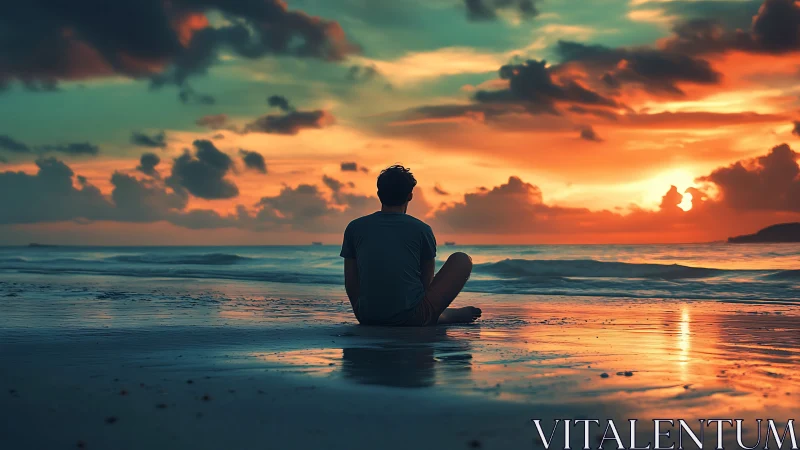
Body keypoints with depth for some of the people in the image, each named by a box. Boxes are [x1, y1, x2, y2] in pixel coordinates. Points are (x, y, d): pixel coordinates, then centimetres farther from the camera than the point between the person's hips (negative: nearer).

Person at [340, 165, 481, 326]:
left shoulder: (355, 228, 5)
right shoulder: (421, 229, 0)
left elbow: (350, 283, 9)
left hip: (367, 319, 3)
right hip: (412, 319, -3)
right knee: (462, 259, 14)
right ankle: (443, 316, 26)